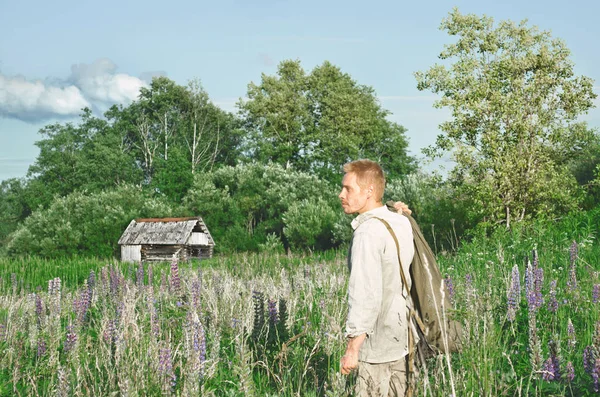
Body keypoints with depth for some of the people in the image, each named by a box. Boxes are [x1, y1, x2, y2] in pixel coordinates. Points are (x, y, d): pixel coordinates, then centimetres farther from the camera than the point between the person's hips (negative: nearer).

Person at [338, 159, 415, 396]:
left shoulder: (368, 232, -17)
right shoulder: (400, 223, 8)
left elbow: (366, 295, -22)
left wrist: (352, 348, -17)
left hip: (378, 345, -9)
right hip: (402, 339, 9)